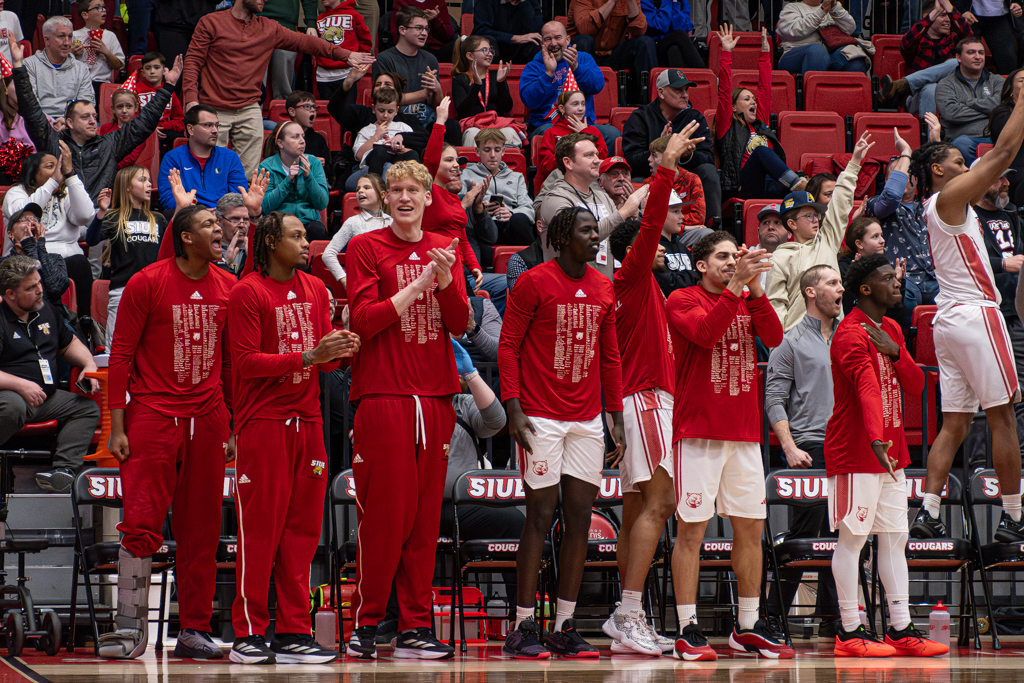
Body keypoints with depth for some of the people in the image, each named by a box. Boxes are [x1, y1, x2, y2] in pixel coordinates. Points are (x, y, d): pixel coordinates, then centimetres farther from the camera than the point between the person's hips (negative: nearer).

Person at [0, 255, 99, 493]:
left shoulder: (46, 309, 16)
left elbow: (69, 344, 30)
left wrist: (89, 365, 11)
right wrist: (21, 385, -27)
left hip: (46, 396, 8)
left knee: (88, 408, -7)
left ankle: (64, 468, -24)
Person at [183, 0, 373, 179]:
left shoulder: (269, 29, 11)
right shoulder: (211, 23, 1)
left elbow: (302, 41, 10)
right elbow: (193, 60, -2)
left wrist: (344, 54, 4)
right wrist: (191, 97, -14)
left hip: (249, 110, 3)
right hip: (215, 111, -3)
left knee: (250, 173, 0)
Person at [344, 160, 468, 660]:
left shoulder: (444, 250, 15)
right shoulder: (366, 248, 3)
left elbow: (459, 324, 6)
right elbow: (363, 319, -8)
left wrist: (444, 278, -10)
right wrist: (419, 284, -10)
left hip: (434, 395, 4)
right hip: (382, 394, -4)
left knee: (424, 515, 3)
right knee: (384, 512, -8)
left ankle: (415, 628, 5)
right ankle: (365, 624, 1)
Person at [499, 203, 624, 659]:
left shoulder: (603, 289, 11)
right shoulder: (534, 283, -6)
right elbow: (508, 346, -6)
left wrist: (616, 420, 13)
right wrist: (513, 409, -14)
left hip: (586, 420, 6)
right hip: (542, 417, -6)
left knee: (579, 518, 3)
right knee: (541, 515, -6)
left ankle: (564, 627, 9)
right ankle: (522, 627, -1)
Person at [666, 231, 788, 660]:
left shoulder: (747, 302, 15)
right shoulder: (683, 300, -1)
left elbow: (774, 338, -2)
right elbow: (705, 333, -20)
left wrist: (756, 290, -12)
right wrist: (735, 287, -22)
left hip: (745, 433, 6)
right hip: (698, 432, -6)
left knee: (750, 527, 7)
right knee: (692, 528, -6)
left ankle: (747, 628, 14)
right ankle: (688, 629, -4)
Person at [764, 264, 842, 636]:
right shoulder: (791, 342, 2)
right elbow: (774, 399, -3)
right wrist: (790, 447, -13)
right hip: (809, 446, -5)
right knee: (804, 531, -8)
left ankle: (830, 616, 9)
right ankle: (776, 614, -2)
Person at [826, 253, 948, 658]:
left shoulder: (890, 330, 15)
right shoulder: (852, 335, -14)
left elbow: (915, 387, 9)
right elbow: (868, 388, -31)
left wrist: (895, 352, -10)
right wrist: (876, 439, -45)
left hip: (890, 453, 9)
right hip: (855, 455, -9)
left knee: (895, 537, 8)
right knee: (853, 537, -5)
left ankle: (901, 629, 10)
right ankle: (849, 632, -3)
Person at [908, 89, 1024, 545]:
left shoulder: (937, 206, 19)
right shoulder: (950, 196, -8)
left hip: (949, 319, 9)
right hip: (976, 314, -9)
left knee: (954, 423, 6)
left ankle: (928, 513, -2)